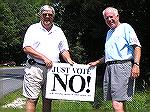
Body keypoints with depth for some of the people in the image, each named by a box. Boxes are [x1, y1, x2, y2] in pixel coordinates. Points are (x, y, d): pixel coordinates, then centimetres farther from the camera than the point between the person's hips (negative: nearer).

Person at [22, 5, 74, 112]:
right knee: (32, 99, -6)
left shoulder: (58, 31, 17)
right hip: (35, 68, -4)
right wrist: (44, 58, -14)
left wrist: (69, 60, -2)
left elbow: (64, 49, 18)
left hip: (52, 69, 4)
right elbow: (27, 48, -6)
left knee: (48, 100, 7)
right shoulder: (33, 29, 4)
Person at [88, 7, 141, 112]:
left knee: (117, 103, -18)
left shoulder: (125, 27, 3)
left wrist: (136, 64, -21)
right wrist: (96, 62, 29)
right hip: (109, 67, 8)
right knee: (120, 102, 7)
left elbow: (137, 46, -9)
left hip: (122, 66, -8)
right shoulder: (109, 33, 27)